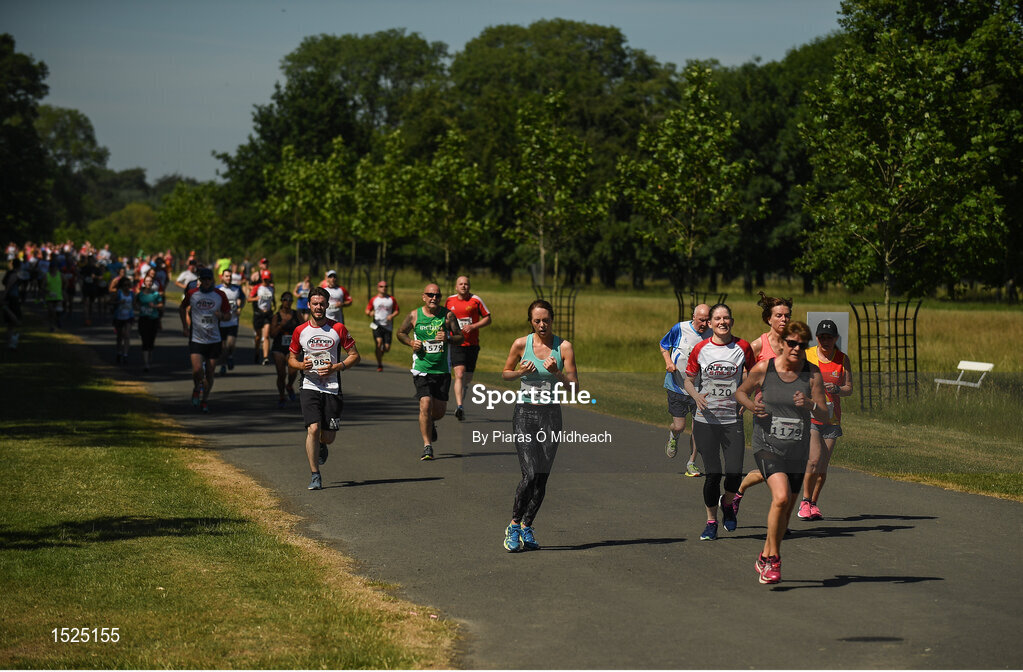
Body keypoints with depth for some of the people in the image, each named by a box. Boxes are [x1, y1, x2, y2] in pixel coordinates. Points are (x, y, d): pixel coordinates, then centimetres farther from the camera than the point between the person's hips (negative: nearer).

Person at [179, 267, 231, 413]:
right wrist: (185, 325, 9)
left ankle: (205, 400, 23)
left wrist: (221, 316, -16)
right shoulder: (191, 294, 0)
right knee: (197, 370, -15)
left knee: (209, 373, 5)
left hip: (214, 340, 1)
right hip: (196, 339, -1)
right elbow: (182, 308, 18)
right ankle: (196, 388, 17)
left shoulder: (220, 295, 1)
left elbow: (228, 315, 7)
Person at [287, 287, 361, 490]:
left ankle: (321, 446, 42)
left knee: (328, 437, 2)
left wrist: (335, 367, -10)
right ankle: (315, 476, -8)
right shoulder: (300, 331, 4)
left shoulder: (338, 329, 1)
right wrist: (301, 365, -9)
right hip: (310, 387, 0)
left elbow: (355, 356, 5)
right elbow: (291, 359, 14)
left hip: (332, 388, 0)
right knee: (313, 429, -17)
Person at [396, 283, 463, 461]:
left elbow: (460, 337, 4)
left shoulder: (447, 315, -1)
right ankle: (427, 446, -9)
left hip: (443, 370, 2)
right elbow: (401, 333, 14)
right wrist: (411, 342, -5)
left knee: (439, 410, 7)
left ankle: (430, 423, 45)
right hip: (422, 370, -2)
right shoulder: (414, 315, -1)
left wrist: (448, 338, -17)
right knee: (425, 404, -17)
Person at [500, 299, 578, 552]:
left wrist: (557, 372, -19)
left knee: (542, 477, 2)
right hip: (525, 413, -2)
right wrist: (521, 372, -8)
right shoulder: (521, 344, -1)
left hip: (551, 415, 2)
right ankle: (514, 525, 0)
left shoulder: (564, 347, -1)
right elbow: (505, 373, 13)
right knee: (530, 474, -14)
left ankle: (527, 527, 17)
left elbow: (574, 385, -2)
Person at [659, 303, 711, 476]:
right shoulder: (680, 329, -8)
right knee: (679, 426, -1)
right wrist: (668, 361, -10)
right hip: (678, 386, -1)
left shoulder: (711, 335, -4)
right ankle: (673, 436, 38)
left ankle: (691, 463, 14)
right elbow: (663, 345, 7)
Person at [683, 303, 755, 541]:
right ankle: (711, 522, 17)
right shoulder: (700, 349, 0)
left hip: (733, 420, 0)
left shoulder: (742, 347, 0)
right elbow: (688, 379, 8)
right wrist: (696, 395, -12)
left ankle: (727, 503, 24)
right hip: (706, 420, 0)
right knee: (712, 474, -2)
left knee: (734, 473, -10)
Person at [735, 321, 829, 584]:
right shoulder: (763, 369, -5)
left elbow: (824, 415, -3)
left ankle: (765, 559, 34)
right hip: (767, 446, -3)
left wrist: (810, 404, -24)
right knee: (781, 497, -24)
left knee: (786, 510, 12)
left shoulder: (812, 373, -2)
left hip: (797, 451, 3)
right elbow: (741, 392, 12)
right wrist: (751, 405, -10)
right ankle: (773, 557, -7)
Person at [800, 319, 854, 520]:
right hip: (808, 415, -3)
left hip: (831, 419, 3)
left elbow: (849, 389, 4)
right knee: (815, 460, -18)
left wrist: (837, 389, -17)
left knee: (822, 467, 3)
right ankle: (805, 501, 0)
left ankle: (813, 504, 22)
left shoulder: (842, 359, 5)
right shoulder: (805, 356, 0)